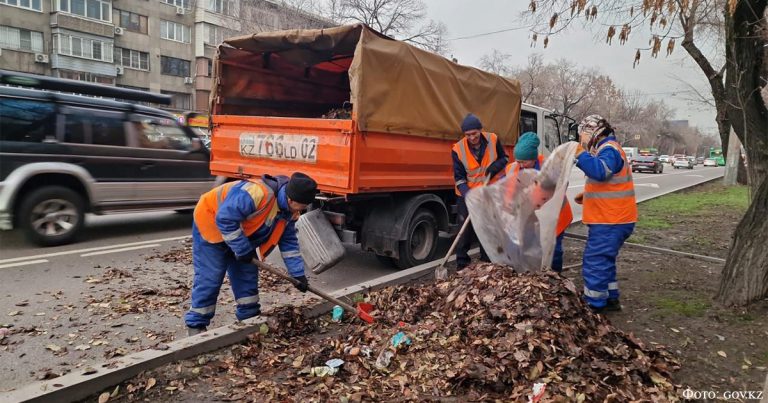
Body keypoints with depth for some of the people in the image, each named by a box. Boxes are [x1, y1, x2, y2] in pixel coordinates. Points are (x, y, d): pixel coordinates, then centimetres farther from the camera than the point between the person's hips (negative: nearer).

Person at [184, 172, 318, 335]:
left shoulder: (290, 210, -10)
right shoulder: (258, 193, -40)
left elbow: (289, 242, -2)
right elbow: (225, 219, -37)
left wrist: (298, 274, -7)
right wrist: (243, 250, -28)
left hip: (241, 233, 8)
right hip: (210, 223, -8)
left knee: (248, 274, 7)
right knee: (209, 278, -7)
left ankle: (250, 317, 19)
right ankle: (196, 324, 7)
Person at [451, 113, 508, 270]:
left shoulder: (493, 140, -10)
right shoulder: (458, 149, -16)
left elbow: (504, 158, 7)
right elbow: (459, 177, -13)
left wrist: (497, 165, -16)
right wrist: (467, 194, -27)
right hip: (467, 195, -2)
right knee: (466, 229, -2)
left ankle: (487, 260, 26)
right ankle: (462, 262, 8)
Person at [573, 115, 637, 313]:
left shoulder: (609, 149, -15)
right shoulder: (607, 149, 19)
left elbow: (599, 171, -36)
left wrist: (579, 153, -31)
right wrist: (587, 195, 14)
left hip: (610, 221, -11)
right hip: (611, 219, 11)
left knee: (594, 263, -5)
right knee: (603, 261, 20)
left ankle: (595, 306, 2)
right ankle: (611, 299, 29)